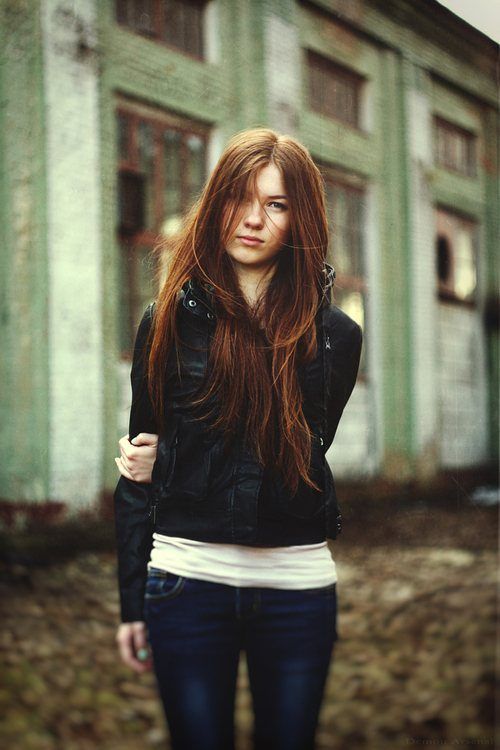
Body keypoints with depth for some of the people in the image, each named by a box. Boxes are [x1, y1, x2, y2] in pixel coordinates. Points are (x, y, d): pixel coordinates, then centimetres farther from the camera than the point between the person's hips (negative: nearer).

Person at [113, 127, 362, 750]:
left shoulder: (334, 335, 3)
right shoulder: (170, 320, 2)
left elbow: (304, 458, 3)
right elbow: (136, 469, 4)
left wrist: (170, 462, -5)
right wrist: (131, 604, 3)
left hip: (298, 582, 1)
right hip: (187, 577, 0)